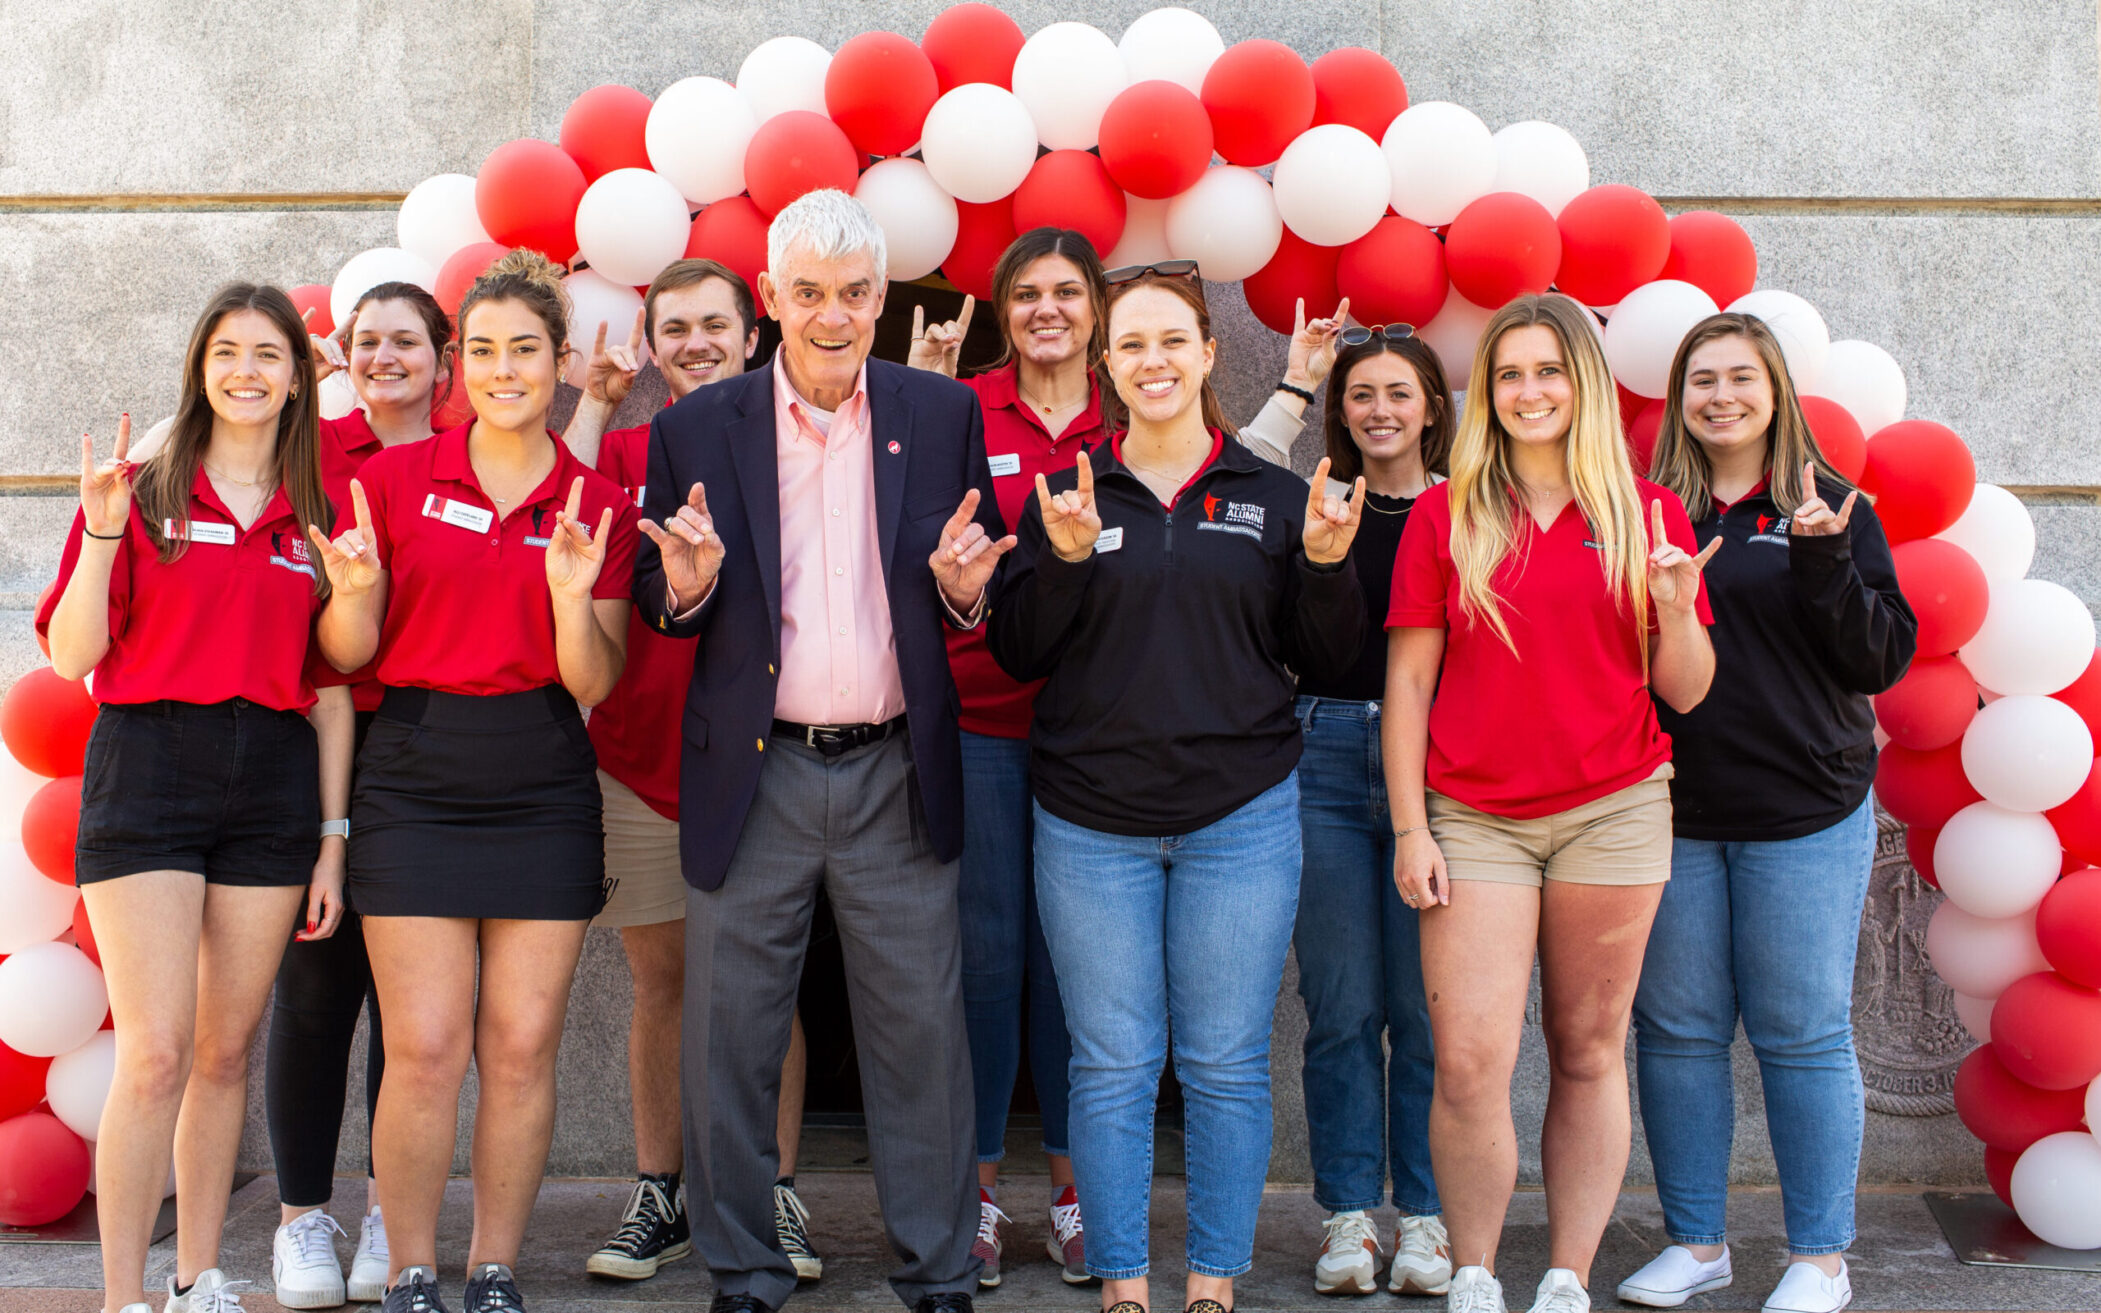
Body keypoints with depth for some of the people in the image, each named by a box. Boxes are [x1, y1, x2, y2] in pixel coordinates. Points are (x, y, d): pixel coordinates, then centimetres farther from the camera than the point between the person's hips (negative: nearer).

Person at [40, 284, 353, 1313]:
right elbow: (70, 656, -2)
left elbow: (331, 688, 11)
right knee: (155, 1052, -10)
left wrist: (332, 838, 7)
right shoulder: (140, 491, 4)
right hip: (149, 773, -3)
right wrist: (102, 535, -15)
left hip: (274, 783, 3)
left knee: (227, 1048, 8)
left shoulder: (314, 513, 11)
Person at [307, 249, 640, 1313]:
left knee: (522, 1046, 2)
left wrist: (573, 595, -16)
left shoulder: (598, 508, 5)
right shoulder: (392, 479, 2)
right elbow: (346, 653, 4)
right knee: (425, 1047, -5)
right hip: (414, 779, -1)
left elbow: (594, 684, 2)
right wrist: (356, 591, -17)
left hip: (543, 787, 1)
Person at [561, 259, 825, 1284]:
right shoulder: (625, 449, 8)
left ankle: (775, 1198, 11)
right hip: (639, 753, 2)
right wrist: (593, 404, -9)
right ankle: (659, 1199, 18)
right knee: (659, 981, 9)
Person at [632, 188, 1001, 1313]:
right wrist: (685, 584, -14)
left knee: (921, 1036, 4)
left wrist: (967, 586, -11)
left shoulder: (943, 416, 6)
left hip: (897, 777, 0)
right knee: (731, 1041, 6)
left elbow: (982, 594, 11)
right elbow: (654, 601, 8)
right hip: (752, 779, 0)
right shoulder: (696, 431, 4)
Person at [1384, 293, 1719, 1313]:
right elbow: (1409, 680, 4)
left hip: (1613, 811, 1)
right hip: (1475, 818, -1)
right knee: (1468, 1065, -8)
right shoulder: (1444, 515, 4)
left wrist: (1676, 610, -14)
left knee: (1589, 1053, 6)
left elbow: (1684, 693, 6)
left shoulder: (1646, 515, 5)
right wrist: (1409, 828, -2)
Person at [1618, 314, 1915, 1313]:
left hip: (1804, 817, -3)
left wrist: (1823, 561, -18)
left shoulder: (1829, 509, 1)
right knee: (1676, 1031, 7)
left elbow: (1883, 659, -5)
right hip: (1673, 816, 3)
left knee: (1801, 1035, 1)